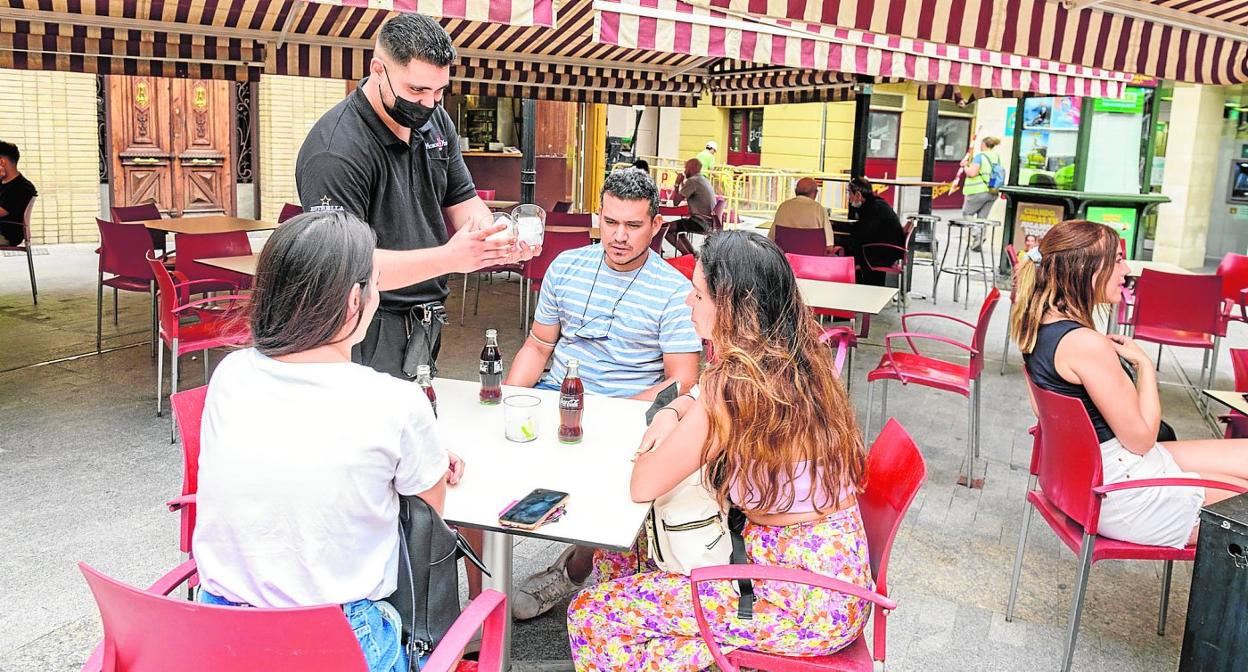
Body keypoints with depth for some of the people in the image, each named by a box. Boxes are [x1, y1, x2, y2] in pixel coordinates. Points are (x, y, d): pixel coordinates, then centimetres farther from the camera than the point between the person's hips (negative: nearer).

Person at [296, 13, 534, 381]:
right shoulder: (335, 152, -23)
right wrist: (448, 258, -35)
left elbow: (462, 200, 10)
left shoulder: (434, 120, 3)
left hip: (427, 324, 7)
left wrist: (497, 237, -13)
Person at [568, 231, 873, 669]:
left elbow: (643, 486, -16)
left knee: (590, 616, -3)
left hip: (805, 603, -9)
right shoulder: (796, 359, 0)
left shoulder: (735, 387, -25)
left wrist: (667, 441, 2)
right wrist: (673, 412, 4)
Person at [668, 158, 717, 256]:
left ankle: (687, 254, -8)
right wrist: (682, 183, 23)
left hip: (700, 223, -10)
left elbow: (676, 202, -12)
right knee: (680, 223, 32)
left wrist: (677, 183, 0)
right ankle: (692, 254, 22)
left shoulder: (692, 181, -13)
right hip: (709, 222, 10)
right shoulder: (705, 180, 17)